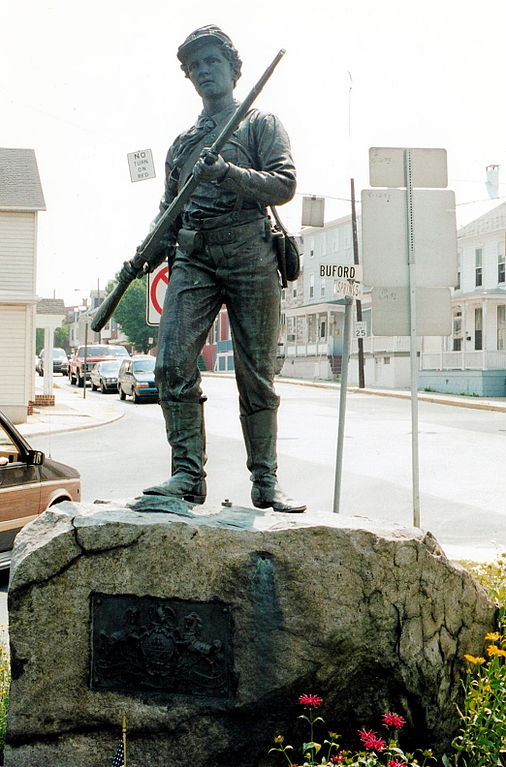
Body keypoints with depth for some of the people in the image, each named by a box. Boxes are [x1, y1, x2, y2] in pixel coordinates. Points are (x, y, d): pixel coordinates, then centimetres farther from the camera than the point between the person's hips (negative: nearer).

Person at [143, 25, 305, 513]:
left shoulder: (261, 124, 13)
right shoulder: (182, 142, 26)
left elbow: (285, 185, -2)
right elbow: (169, 208, 25)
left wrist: (228, 172, -16)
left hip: (250, 257, -3)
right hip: (193, 258, 4)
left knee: (257, 375, -2)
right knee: (173, 364, -13)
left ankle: (265, 482, 5)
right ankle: (188, 474, -7)